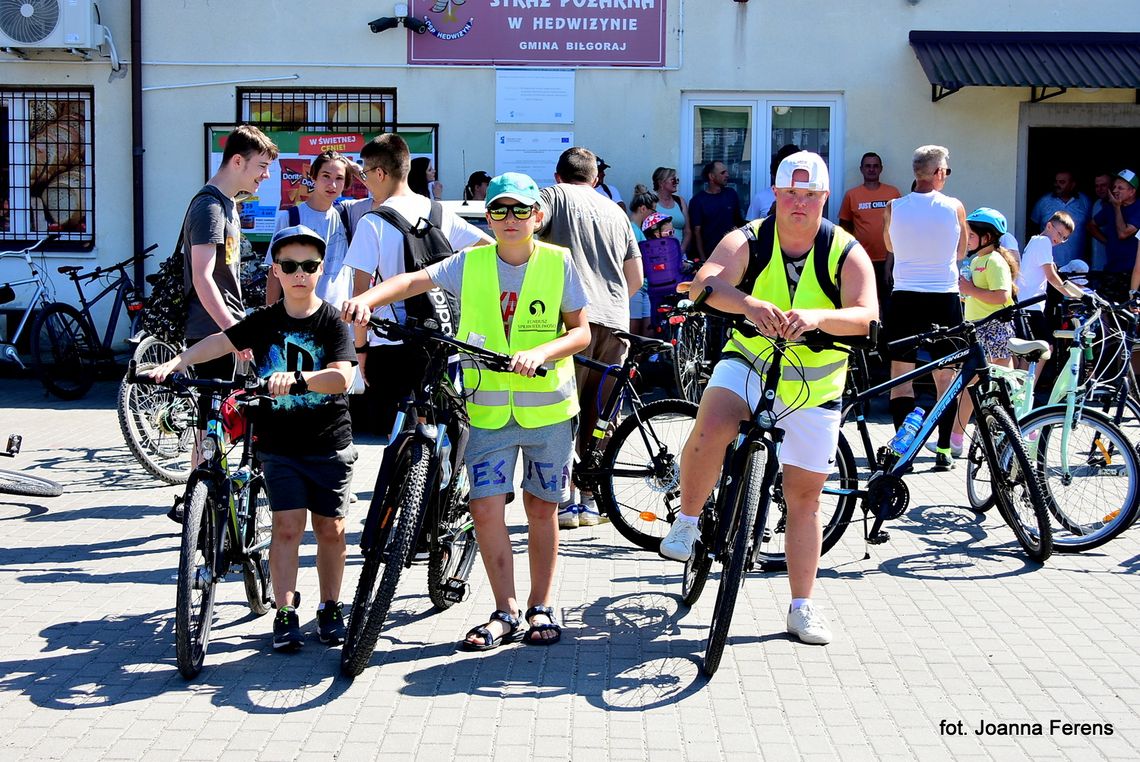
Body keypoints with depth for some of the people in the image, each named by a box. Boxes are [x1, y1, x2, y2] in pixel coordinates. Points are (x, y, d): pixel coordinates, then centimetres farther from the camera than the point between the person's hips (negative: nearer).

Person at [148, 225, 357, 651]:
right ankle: (285, 614, 5)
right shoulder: (265, 321, 4)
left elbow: (343, 377, -20)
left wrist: (296, 379, -37)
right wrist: (177, 363, -21)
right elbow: (222, 341, -5)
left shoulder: (332, 322, -7)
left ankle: (330, 609, 22)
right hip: (279, 444, 1)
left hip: (329, 445, -1)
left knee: (330, 528, 6)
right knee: (287, 525, -5)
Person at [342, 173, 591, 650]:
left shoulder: (559, 263, -3)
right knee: (486, 508, -5)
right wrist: (366, 300, -31)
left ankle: (541, 608, 23)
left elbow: (581, 332, -2)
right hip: (488, 409, 1)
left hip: (548, 407, -1)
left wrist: (540, 352, -21)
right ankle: (506, 612, 10)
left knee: (541, 507, 8)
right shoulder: (470, 264, -2)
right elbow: (414, 280, -13)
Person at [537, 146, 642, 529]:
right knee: (599, 414, 10)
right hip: (616, 323, 5)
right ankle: (591, 500, 15)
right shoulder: (616, 211, 25)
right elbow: (637, 277, 27)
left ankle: (565, 501, -1)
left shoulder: (556, 195, 9)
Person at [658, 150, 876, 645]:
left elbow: (866, 315, -24)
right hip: (750, 364, -1)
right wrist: (747, 303, -49)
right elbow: (704, 284, -28)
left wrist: (817, 316, -45)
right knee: (711, 428, -33)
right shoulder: (748, 241, -11)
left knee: (804, 495, 6)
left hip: (813, 384, 1)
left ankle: (802, 607, 19)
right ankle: (686, 519, -8)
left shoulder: (847, 253, -10)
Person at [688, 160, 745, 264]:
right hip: (709, 255, -3)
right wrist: (702, 258, -10)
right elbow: (697, 231, -5)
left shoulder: (731, 194, 6)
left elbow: (739, 221, 13)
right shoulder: (697, 201, -3)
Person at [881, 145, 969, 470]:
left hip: (903, 298, 0)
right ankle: (945, 449, 12)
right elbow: (961, 253, 12)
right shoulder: (954, 207, -4)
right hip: (945, 300, 0)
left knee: (901, 377, 4)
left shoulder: (894, 207, -3)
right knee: (945, 377, 10)